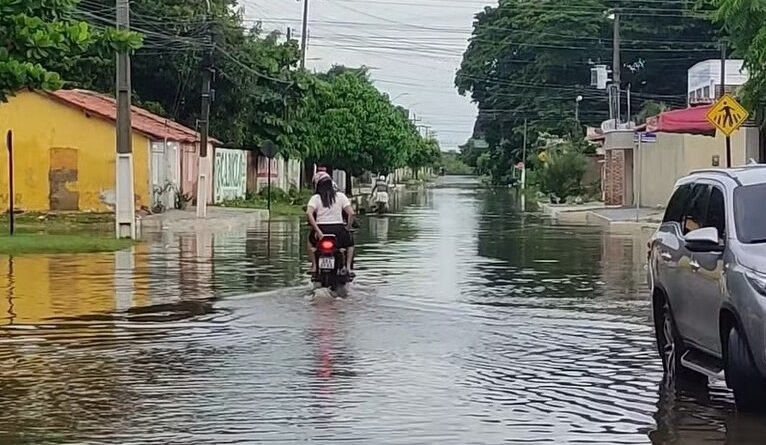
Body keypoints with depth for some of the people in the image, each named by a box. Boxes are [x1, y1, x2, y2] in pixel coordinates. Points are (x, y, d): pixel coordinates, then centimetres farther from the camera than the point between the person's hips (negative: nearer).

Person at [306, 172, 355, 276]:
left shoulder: (315, 198, 1)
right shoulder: (340, 196, 3)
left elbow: (308, 213, -16)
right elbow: (351, 213, -8)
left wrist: (318, 231, -16)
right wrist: (348, 228, 5)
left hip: (320, 229, 0)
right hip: (338, 230, 0)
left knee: (311, 241, 33)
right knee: (350, 242, 30)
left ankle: (314, 266, 18)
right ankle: (348, 266, 9)